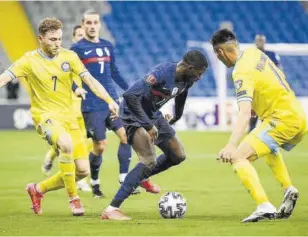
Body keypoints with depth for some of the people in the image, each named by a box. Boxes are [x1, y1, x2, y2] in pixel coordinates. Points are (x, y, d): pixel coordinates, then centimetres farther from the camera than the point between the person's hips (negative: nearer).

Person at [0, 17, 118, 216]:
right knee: (66, 144, -37)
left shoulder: (69, 57, 1)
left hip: (68, 116, 5)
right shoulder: (30, 61, -7)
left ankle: (38, 189, 23)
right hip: (45, 116, -5)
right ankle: (73, 198, -22)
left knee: (83, 170, -1)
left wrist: (109, 100, -17)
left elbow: (90, 80, -4)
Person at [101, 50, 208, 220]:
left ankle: (142, 178, 38)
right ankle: (112, 209, -22)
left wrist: (176, 117, 34)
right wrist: (148, 126, -33)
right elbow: (130, 95, -38)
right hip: (135, 114, -9)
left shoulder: (186, 79, -5)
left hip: (153, 115, 9)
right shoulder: (162, 73, -32)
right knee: (149, 161, -23)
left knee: (178, 156, 12)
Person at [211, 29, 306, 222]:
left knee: (238, 157, -17)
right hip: (299, 116, 10)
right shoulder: (254, 53, 7)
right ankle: (289, 189, 24)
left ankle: (265, 207, -29)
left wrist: (232, 145, -40)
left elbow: (245, 113, -30)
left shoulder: (242, 74, -18)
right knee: (270, 147, 40)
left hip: (282, 119, -10)